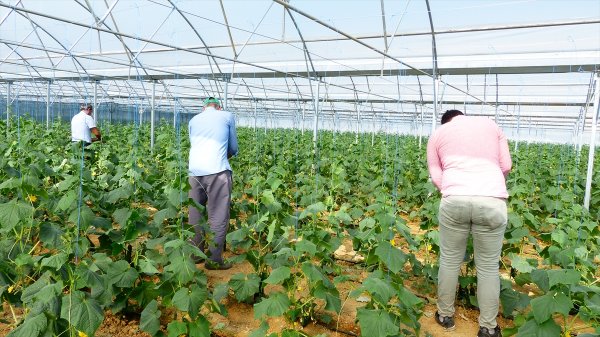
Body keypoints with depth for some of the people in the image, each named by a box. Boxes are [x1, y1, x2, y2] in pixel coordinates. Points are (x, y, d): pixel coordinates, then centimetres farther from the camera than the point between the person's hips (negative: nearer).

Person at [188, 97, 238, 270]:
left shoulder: (193, 120, 22)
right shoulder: (227, 116, 14)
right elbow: (233, 148, 17)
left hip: (195, 171, 4)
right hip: (217, 171, -4)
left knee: (195, 215, 15)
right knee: (218, 217, 1)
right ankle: (214, 259, 2)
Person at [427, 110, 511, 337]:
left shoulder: (438, 133, 21)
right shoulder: (490, 124, 23)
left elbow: (436, 176, 12)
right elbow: (506, 166, 16)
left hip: (455, 200, 0)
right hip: (492, 201, 1)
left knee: (449, 261, 16)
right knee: (488, 267, 12)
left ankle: (445, 315, 31)